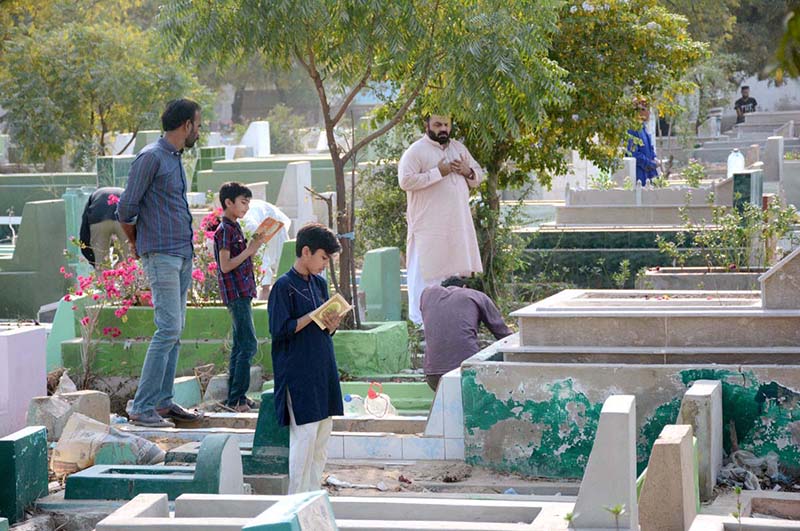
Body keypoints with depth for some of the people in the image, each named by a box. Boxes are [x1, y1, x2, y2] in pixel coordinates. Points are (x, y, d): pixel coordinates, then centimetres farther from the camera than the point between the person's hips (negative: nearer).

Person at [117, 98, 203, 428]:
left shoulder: (175, 159, 18)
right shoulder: (151, 158, -11)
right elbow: (126, 208, -10)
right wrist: (135, 244, 5)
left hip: (183, 255, 9)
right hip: (161, 255, -9)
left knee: (174, 331, 9)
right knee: (168, 329, -13)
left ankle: (163, 402, 14)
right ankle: (142, 407, -12)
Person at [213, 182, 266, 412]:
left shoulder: (234, 228, 17)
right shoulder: (225, 230, -12)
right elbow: (225, 265, -17)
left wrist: (254, 246, 9)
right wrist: (250, 250, -17)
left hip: (242, 293, 10)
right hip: (235, 293, -10)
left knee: (240, 345, 11)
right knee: (248, 344, -13)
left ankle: (234, 398, 15)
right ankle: (238, 398, -13)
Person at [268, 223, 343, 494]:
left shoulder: (319, 284, 14)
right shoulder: (284, 286, -9)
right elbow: (279, 330, -15)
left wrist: (331, 325, -3)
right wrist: (313, 316, -15)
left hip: (323, 370, 8)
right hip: (297, 373, -8)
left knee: (323, 435, 9)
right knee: (305, 435, -11)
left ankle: (314, 494, 16)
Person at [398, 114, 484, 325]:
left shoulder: (458, 148, 15)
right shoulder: (416, 151, -6)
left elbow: (478, 175, 22)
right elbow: (405, 181, -17)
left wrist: (468, 172, -2)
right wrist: (438, 172, -19)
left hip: (458, 224, 7)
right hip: (429, 226, -7)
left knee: (458, 271, 9)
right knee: (426, 272, -5)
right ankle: (421, 320, -2)